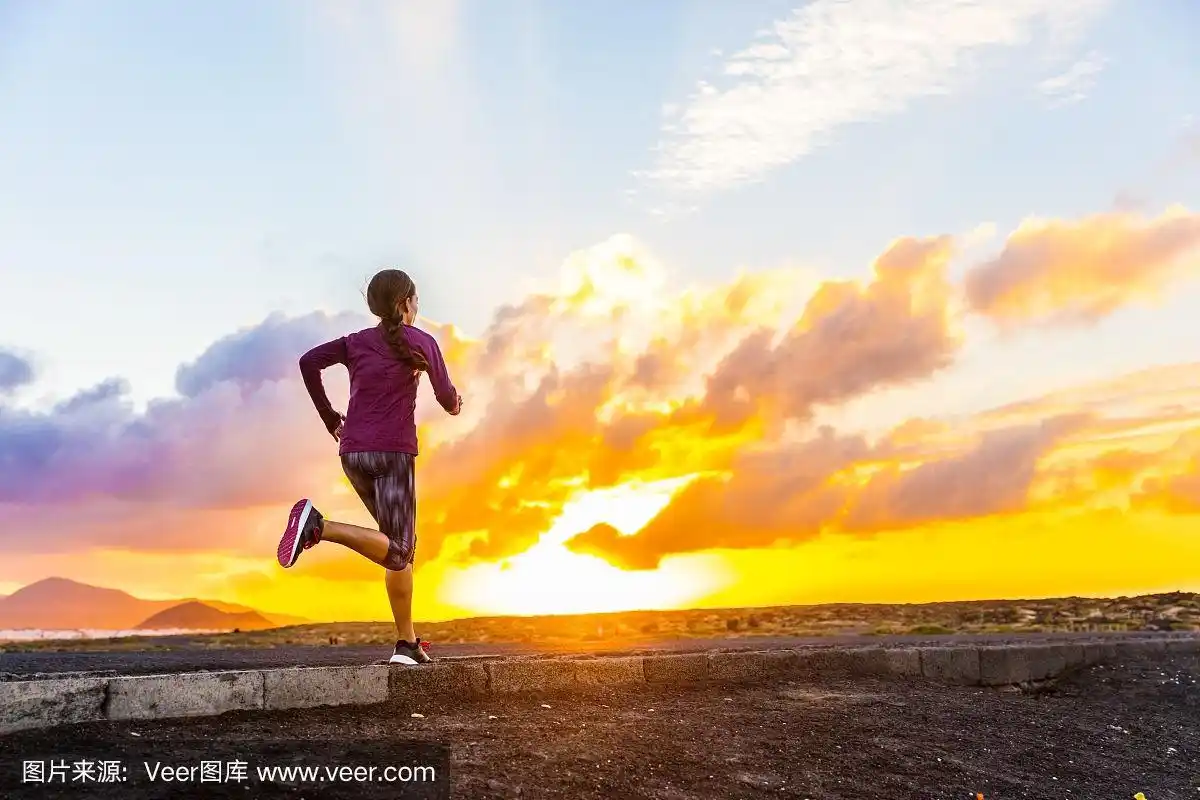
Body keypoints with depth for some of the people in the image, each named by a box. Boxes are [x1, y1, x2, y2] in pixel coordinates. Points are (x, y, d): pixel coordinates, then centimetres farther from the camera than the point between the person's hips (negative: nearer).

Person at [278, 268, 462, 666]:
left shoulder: (356, 342, 14)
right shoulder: (420, 342, 3)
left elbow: (309, 361, 2)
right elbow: (446, 397, 7)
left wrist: (330, 419, 9)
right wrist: (455, 403, 32)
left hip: (352, 454, 6)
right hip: (393, 453, -6)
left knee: (401, 545, 15)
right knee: (396, 552, -8)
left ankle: (407, 642, 13)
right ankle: (318, 526, -29)